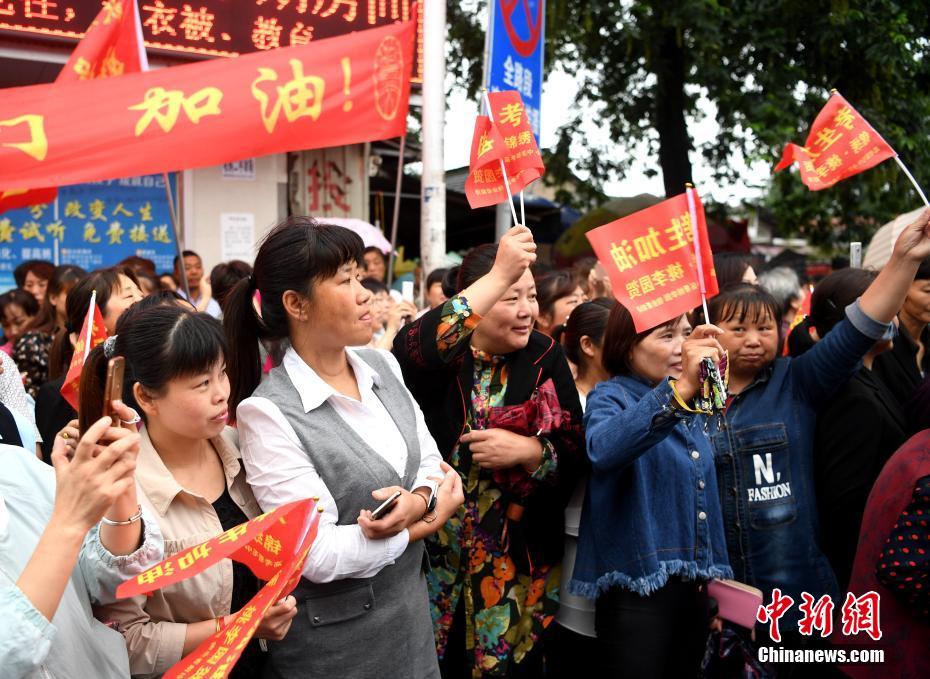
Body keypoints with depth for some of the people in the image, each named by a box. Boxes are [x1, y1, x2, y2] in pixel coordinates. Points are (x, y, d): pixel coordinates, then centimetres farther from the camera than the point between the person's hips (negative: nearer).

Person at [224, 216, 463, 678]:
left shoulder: (383, 366, 1)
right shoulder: (267, 413, -20)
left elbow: (432, 465, 5)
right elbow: (319, 556, -22)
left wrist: (419, 500, -17)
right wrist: (422, 524, -12)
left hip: (412, 616, 6)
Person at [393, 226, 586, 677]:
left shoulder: (545, 357, 0)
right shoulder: (441, 351, -6)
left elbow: (576, 455, -1)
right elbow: (410, 353, -32)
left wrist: (527, 450, -22)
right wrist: (498, 276, -34)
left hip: (518, 561, 2)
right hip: (434, 552, -1)